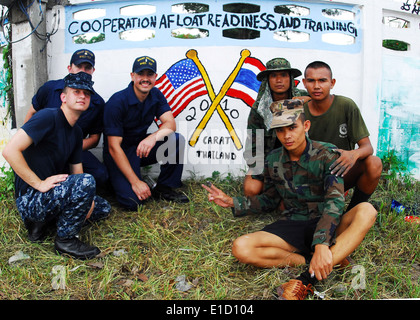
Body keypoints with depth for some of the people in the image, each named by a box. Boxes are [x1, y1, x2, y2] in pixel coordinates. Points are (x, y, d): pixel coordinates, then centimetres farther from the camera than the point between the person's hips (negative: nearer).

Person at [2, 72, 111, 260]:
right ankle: (65, 240, -11)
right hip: (29, 200, -9)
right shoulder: (48, 117, -15)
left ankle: (41, 222, 8)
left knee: (103, 208, 11)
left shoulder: (76, 132, 12)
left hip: (52, 195, 9)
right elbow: (10, 151, -23)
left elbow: (76, 171, 13)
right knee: (86, 181, -30)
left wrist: (87, 200, -6)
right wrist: (40, 184, -23)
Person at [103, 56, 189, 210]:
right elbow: (114, 147, -23)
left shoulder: (156, 95, -1)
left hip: (142, 146, 5)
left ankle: (163, 188, -5)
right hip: (120, 154, -5)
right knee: (134, 201, -24)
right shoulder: (117, 102, -21)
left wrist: (153, 137, -37)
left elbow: (171, 124, -13)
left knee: (177, 140, -21)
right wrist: (135, 182, -28)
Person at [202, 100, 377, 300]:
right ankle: (326, 260, -22)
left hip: (323, 225, -2)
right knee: (241, 248, -24)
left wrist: (322, 245, -36)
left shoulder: (326, 154, -9)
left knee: (366, 211, -33)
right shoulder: (273, 160, 3)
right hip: (291, 227, 2)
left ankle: (309, 279, -41)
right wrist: (233, 203, 2)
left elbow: (335, 201, -21)